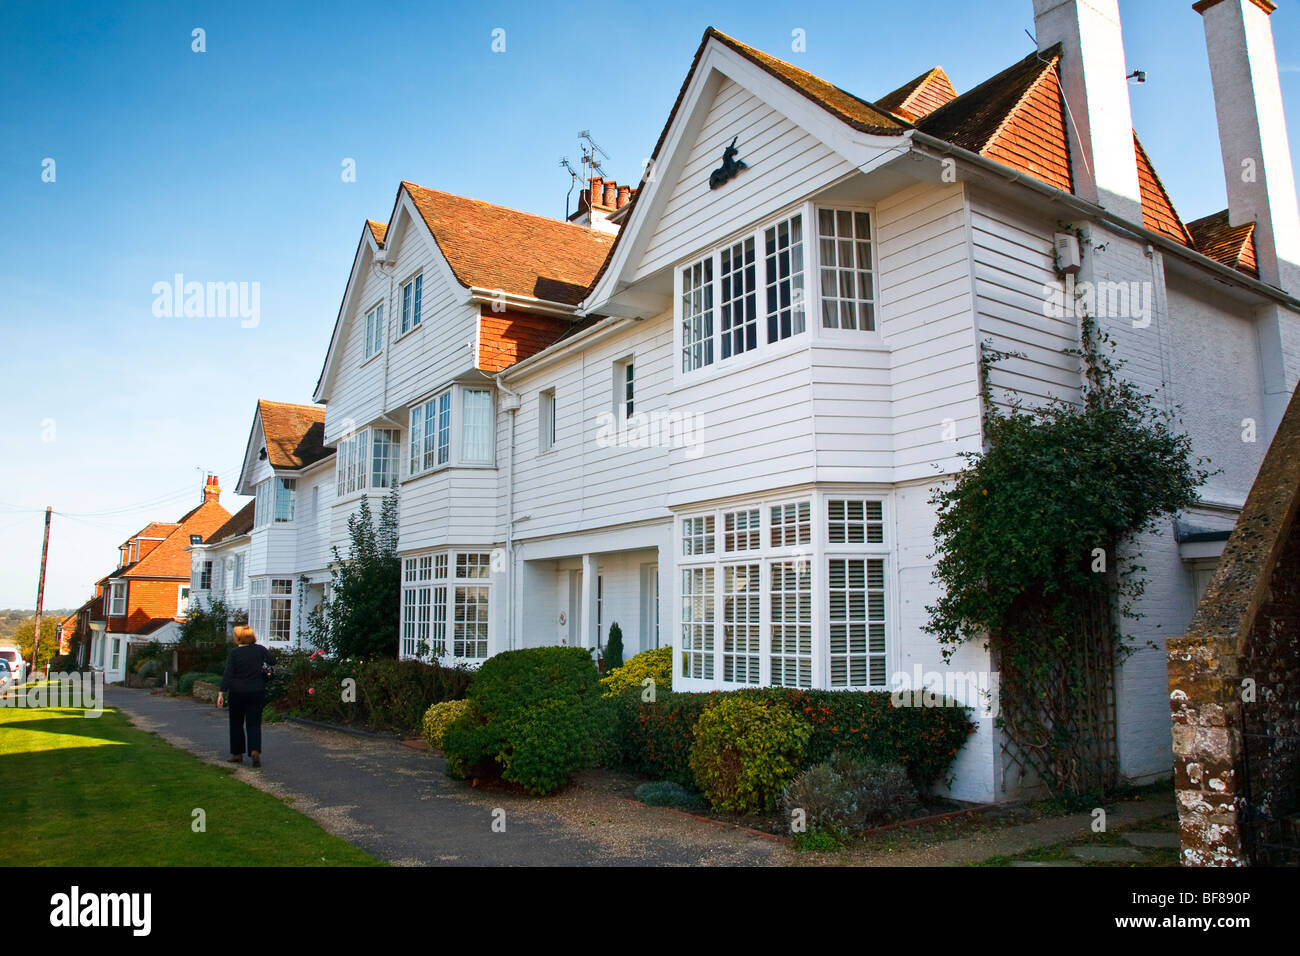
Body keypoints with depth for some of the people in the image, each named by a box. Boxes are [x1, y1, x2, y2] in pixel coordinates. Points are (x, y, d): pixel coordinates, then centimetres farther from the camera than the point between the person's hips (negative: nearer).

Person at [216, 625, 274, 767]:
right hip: (257, 691, 2)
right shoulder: (260, 649, -1)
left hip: (238, 692, -1)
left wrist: (221, 693, -13)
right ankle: (255, 750, -16)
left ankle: (237, 754, 21)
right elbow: (272, 661, 8)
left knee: (236, 723, 14)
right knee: (254, 723, 4)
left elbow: (228, 674, -12)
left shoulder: (234, 652, -7)